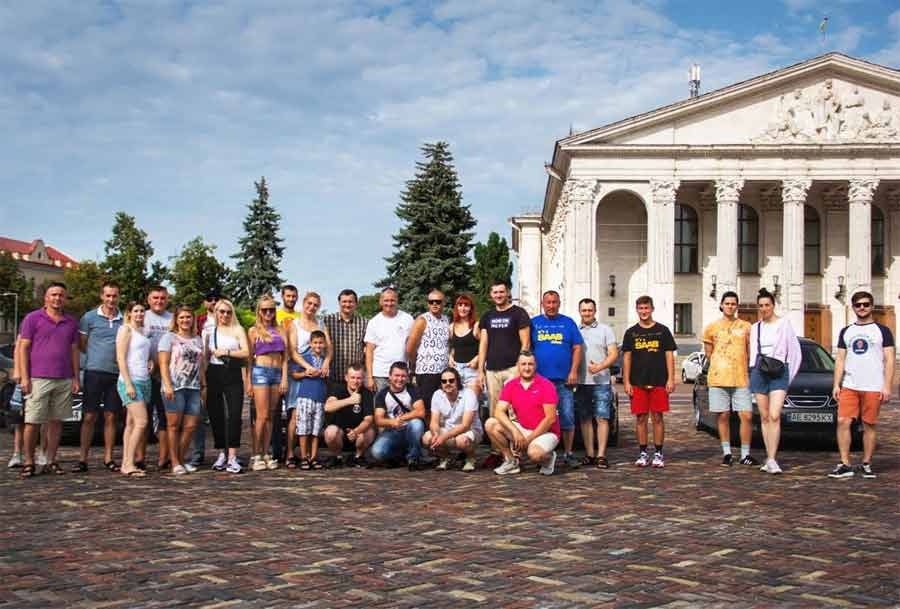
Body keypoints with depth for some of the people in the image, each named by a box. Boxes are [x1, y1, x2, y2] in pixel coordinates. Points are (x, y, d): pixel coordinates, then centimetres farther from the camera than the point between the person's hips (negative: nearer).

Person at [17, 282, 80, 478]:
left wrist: (76, 378, 9)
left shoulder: (71, 323, 13)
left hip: (64, 381, 4)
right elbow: (23, 348, -1)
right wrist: (24, 377, -8)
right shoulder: (33, 318, 2)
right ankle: (29, 462, 6)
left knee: (56, 421, 6)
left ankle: (51, 462, 14)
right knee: (32, 422, -4)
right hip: (38, 379, -4)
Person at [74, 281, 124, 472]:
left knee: (111, 417, 6)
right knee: (89, 417, -1)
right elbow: (82, 345, 5)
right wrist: (100, 356, -3)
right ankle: (83, 458, 2)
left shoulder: (124, 320, 9)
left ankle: (108, 458, 13)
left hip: (117, 374, 2)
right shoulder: (89, 317, 3)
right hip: (94, 371, -2)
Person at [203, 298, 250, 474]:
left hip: (233, 375, -2)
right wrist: (203, 380, 3)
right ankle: (221, 454, 17)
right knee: (216, 415, 4)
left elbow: (246, 352, -3)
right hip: (214, 374, 3)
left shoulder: (237, 329, 8)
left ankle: (232, 458, -14)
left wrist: (226, 352, -8)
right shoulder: (209, 331, 14)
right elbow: (205, 357, 14)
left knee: (234, 415, -12)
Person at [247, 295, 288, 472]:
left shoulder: (281, 331, 15)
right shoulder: (254, 330, 6)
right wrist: (248, 382, -4)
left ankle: (266, 454, 11)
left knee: (271, 417, 6)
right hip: (260, 371, -4)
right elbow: (249, 357, 3)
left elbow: (285, 357, 12)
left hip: (277, 373, 4)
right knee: (262, 416, -10)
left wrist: (284, 378, 3)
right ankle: (255, 456, -5)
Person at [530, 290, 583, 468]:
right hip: (540, 379, 1)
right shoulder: (534, 323, 9)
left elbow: (577, 348, 4)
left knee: (567, 418, -1)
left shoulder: (568, 323, 8)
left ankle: (568, 454, 8)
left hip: (564, 380, 0)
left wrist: (573, 371, -5)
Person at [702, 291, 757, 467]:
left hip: (741, 380, 0)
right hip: (718, 379, 0)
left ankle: (745, 454, 6)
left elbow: (750, 354, 12)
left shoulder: (746, 327, 7)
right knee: (723, 416, 5)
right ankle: (727, 453, 16)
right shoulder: (712, 328, 8)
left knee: (747, 416, -5)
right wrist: (722, 368, 8)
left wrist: (742, 370, 8)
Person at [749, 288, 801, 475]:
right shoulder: (755, 328, 15)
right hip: (759, 373, 5)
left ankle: (772, 460, -18)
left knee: (774, 416, -16)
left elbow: (795, 352, 4)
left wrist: (788, 376, 5)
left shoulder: (784, 323, 1)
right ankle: (769, 458, 10)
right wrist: (753, 373, 11)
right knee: (764, 417, 5)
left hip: (778, 373, -4)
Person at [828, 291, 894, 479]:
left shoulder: (882, 331, 5)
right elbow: (840, 360, 13)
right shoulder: (846, 332, 14)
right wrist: (836, 385, 4)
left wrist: (887, 386, -9)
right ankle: (845, 465, -3)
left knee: (869, 426, 2)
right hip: (849, 386, 3)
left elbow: (889, 361, 0)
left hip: (873, 387, -3)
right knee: (843, 422, -8)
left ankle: (866, 465, 13)